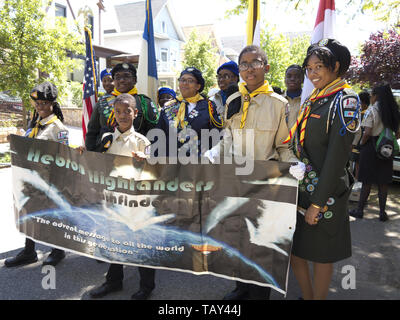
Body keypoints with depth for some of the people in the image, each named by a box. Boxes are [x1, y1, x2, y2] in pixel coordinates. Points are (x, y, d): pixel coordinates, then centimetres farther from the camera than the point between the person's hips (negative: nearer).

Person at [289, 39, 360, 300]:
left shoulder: (345, 99, -11)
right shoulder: (313, 100, 12)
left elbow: (338, 154, -17)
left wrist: (318, 202, -18)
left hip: (324, 192, -7)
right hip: (300, 188, 8)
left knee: (321, 255, 8)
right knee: (293, 248, 14)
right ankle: (307, 296, 34)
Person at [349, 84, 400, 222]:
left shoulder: (372, 111, -13)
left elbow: (367, 133, -19)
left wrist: (361, 143, -3)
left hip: (371, 148, -5)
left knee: (367, 181, 3)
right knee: (383, 182, 10)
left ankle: (359, 210, 13)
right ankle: (382, 212, 15)